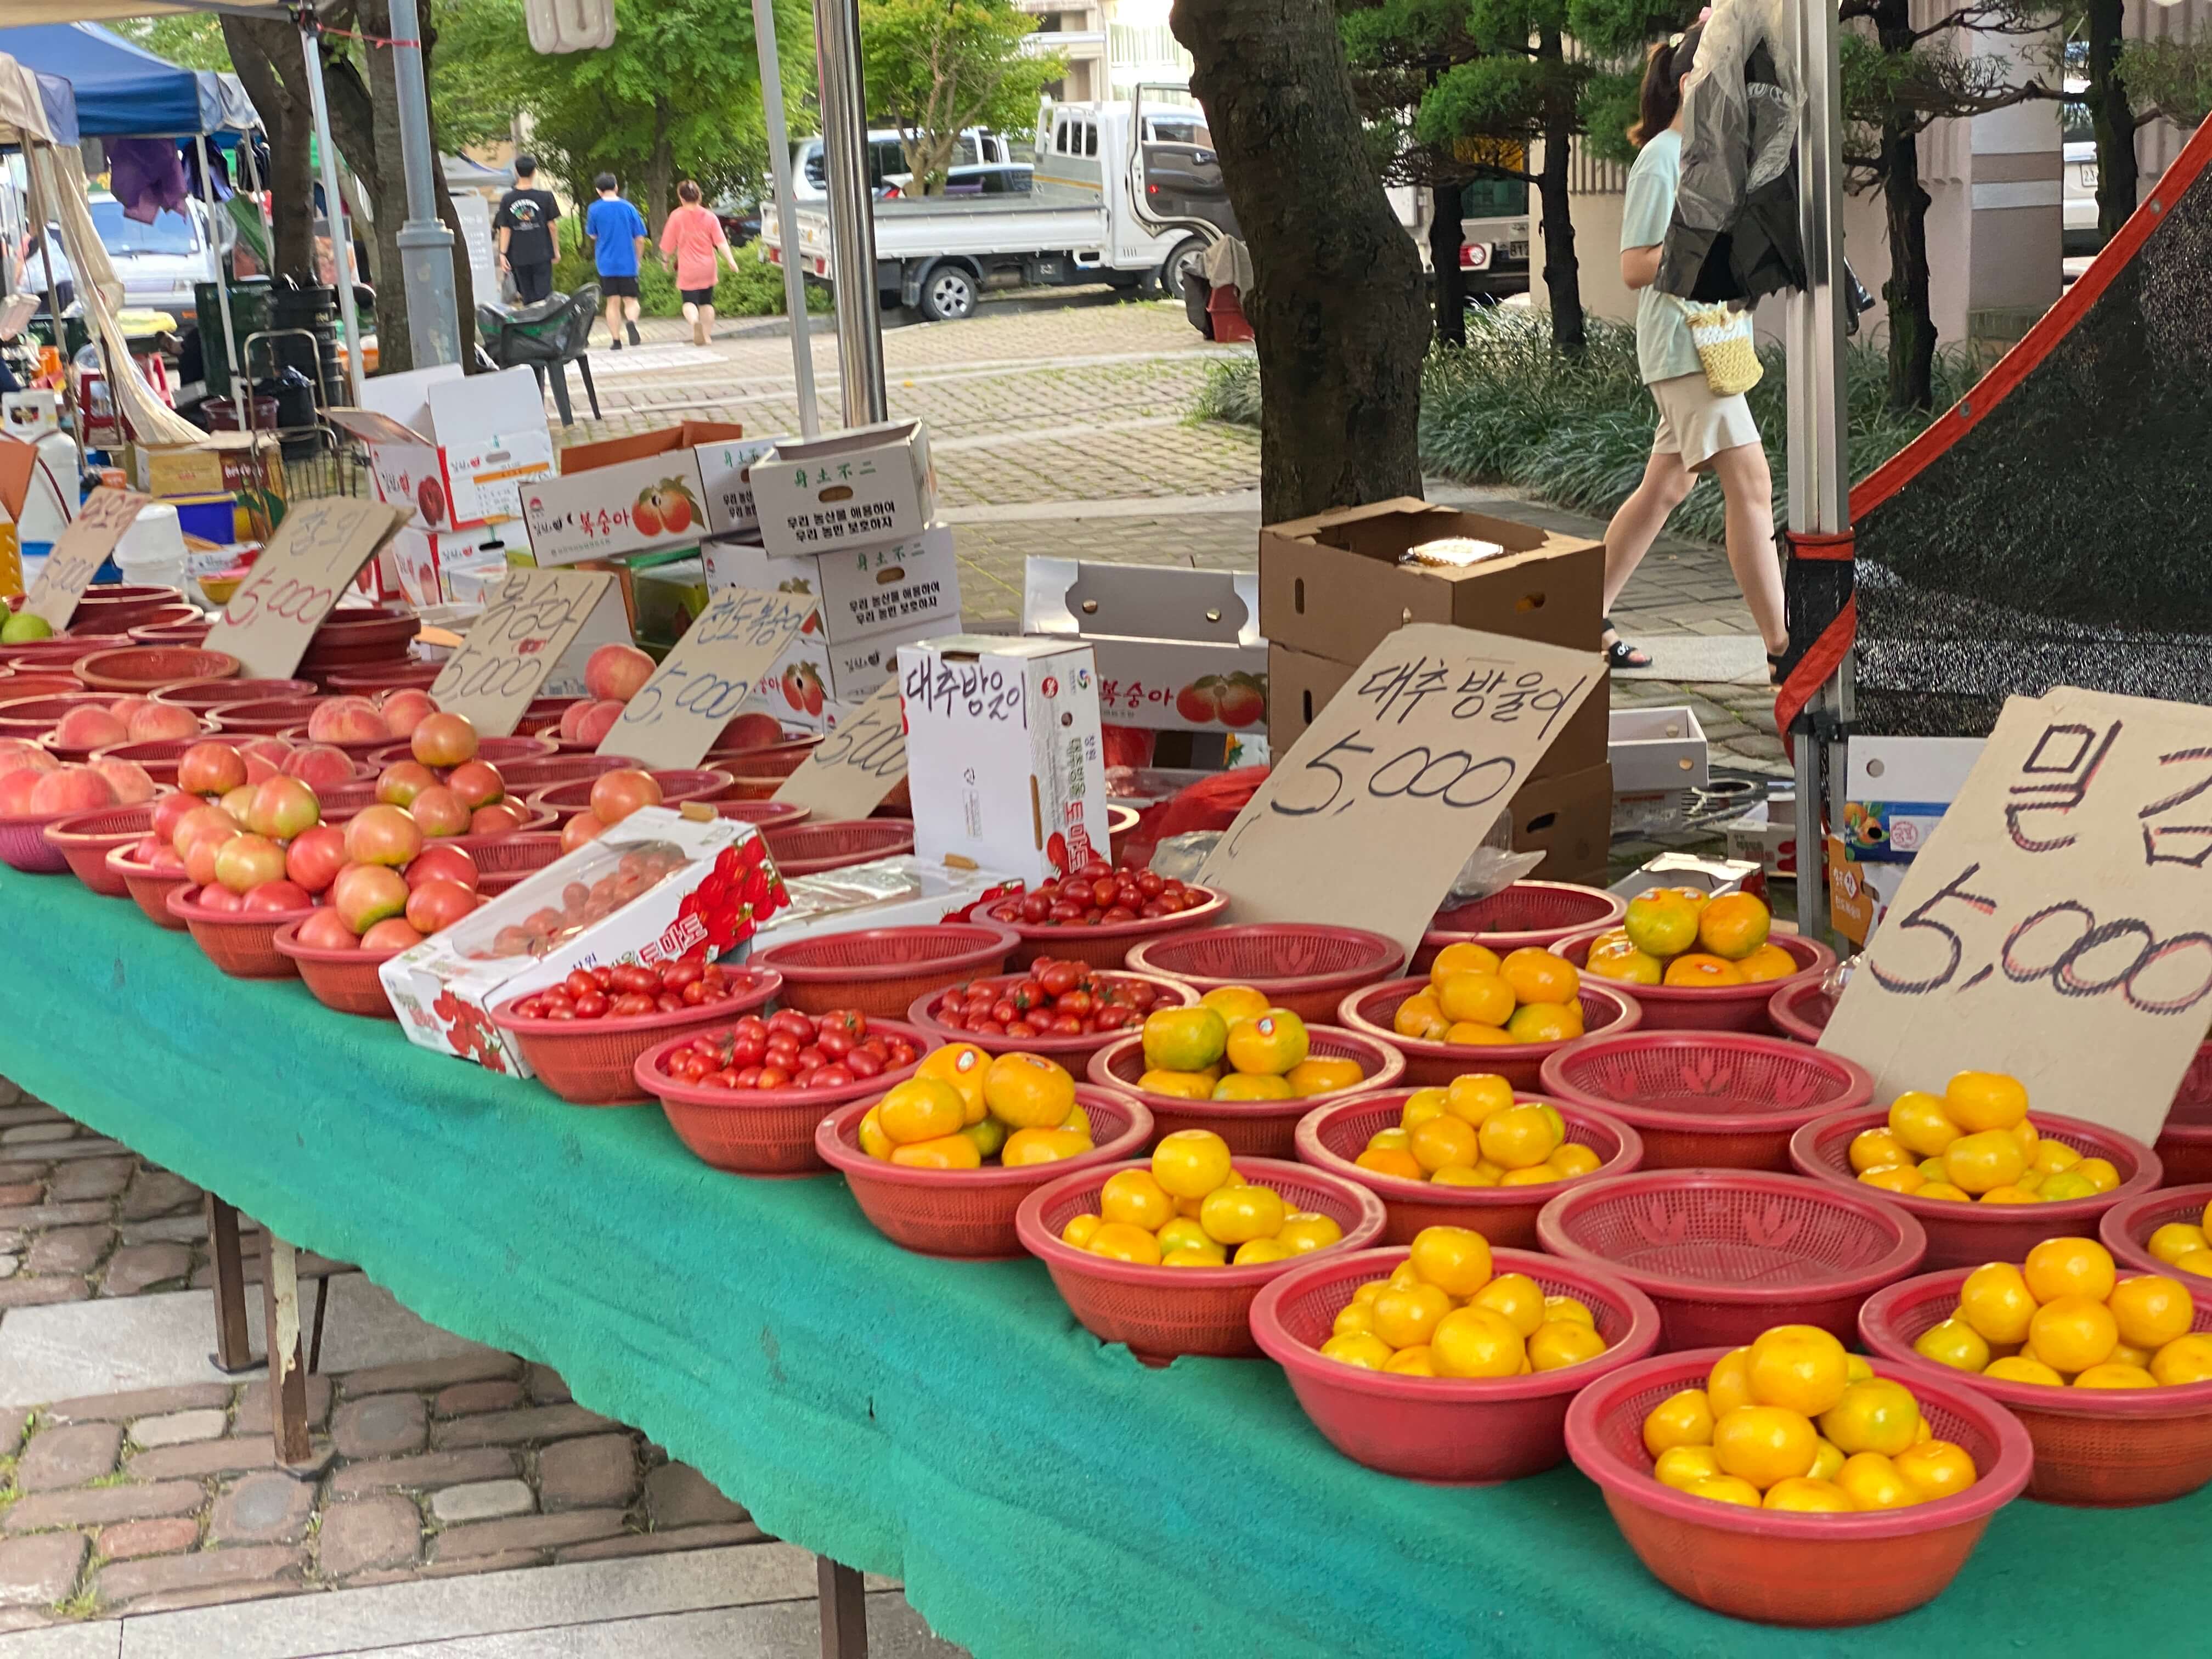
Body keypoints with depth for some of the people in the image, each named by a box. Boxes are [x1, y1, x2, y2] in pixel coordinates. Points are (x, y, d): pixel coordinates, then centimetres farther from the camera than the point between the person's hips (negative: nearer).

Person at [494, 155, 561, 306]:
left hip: (519, 256, 2)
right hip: (542, 254, -2)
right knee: (544, 293, 0)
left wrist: (503, 253, 2)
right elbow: (551, 225, 0)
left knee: (528, 297, 9)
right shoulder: (545, 197, -5)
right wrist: (556, 249, 10)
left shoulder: (507, 199, -1)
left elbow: (505, 229, -2)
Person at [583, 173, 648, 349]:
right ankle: (632, 322, -27)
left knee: (613, 303, 9)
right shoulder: (628, 208, -1)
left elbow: (592, 236, 9)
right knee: (630, 300, 5)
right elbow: (640, 239, 1)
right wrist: (638, 259, 15)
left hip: (606, 264, 0)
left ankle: (616, 341, 6)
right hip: (628, 264, 0)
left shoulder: (594, 210, -3)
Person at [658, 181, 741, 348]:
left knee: (689, 301, -1)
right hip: (708, 268, 3)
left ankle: (695, 322, -32)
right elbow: (721, 241, -8)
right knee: (706, 302, 15)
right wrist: (731, 260, -7)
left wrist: (665, 259, 15)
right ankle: (707, 334, 15)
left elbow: (667, 244, -2)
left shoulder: (677, 216, -7)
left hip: (688, 268, -3)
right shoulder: (709, 216, -1)